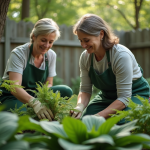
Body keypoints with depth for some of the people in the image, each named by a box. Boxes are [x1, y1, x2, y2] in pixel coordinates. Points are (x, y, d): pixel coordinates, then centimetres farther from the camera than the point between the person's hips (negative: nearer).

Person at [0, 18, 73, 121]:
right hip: (12, 97, -5)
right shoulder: (18, 54, -18)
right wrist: (35, 103, -50)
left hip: (35, 95, 5)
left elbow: (48, 84, 2)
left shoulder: (51, 55, 0)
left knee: (66, 91, -19)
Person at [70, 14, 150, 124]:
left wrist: (98, 116, -38)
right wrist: (80, 106, -27)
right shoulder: (85, 57, -10)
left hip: (134, 95, -5)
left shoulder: (121, 55, -30)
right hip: (107, 96, 5)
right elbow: (85, 90, -4)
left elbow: (124, 98, -29)